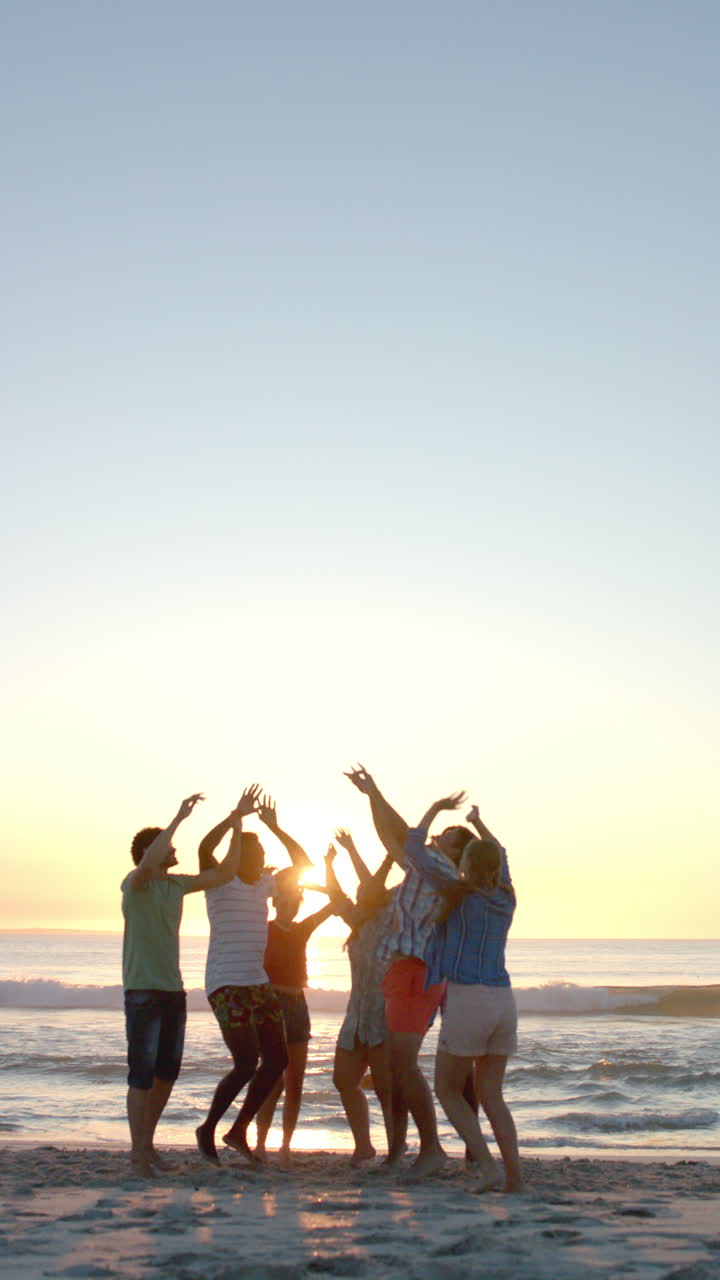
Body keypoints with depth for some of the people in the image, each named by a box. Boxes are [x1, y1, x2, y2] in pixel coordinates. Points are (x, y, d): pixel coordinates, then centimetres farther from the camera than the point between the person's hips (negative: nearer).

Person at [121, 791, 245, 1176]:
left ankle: (147, 1143, 24)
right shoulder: (135, 883, -6)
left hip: (173, 990, 7)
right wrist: (179, 818, -26)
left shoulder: (177, 884, 14)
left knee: (167, 1072, 11)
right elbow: (149, 861, -29)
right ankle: (138, 1152, -1)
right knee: (142, 1072, -6)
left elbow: (224, 873, 14)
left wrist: (236, 828, 7)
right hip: (143, 990, -7)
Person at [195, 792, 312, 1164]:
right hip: (226, 986, -8)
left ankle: (238, 1131, 19)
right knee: (247, 1064, -13)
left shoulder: (264, 883, 14)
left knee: (277, 1059, 7)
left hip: (258, 984, 8)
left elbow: (302, 863, 19)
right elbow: (205, 847, -25)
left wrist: (274, 826, 10)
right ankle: (208, 1129, 7)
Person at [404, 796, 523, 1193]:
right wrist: (478, 823, 47)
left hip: (466, 1000, -6)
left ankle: (486, 1165, -6)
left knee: (447, 1090, 9)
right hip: (503, 1000, 6)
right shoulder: (505, 897, 9)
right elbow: (498, 855, 32)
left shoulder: (459, 892, -6)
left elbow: (413, 848, 3)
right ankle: (515, 1175, 5)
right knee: (491, 1094, 15)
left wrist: (436, 808, 14)